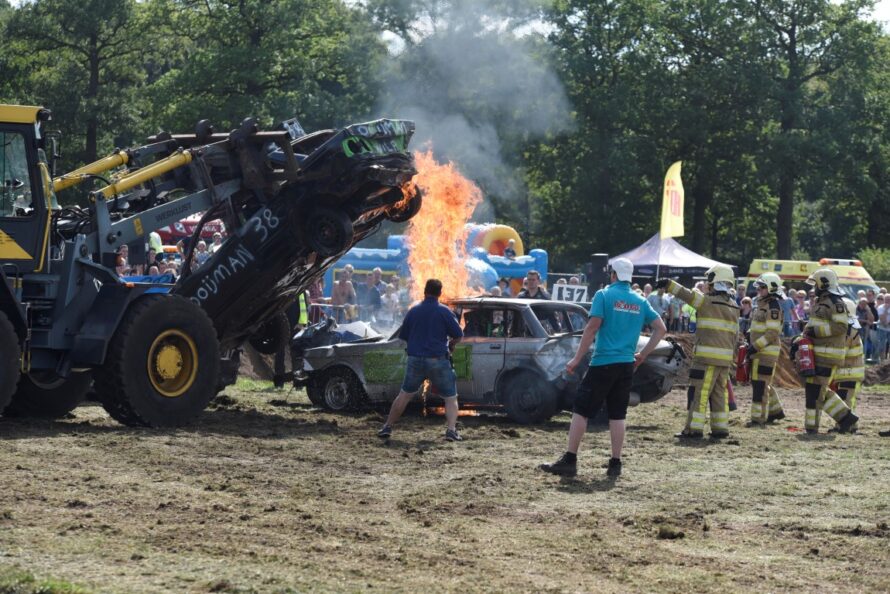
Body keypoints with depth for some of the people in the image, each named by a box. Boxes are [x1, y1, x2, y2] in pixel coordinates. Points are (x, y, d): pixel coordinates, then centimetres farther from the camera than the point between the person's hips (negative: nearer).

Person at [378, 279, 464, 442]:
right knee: (451, 397, 5)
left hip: (415, 359, 3)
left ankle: (387, 427, 19)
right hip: (438, 360, -3)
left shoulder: (413, 311, 5)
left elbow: (403, 336, 14)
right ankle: (451, 430, -14)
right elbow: (459, 336, -2)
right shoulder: (444, 312, -6)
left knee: (404, 395, 17)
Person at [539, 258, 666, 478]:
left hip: (603, 363, -5)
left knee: (581, 410, 0)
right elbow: (661, 329, 10)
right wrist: (642, 355, 15)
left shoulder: (604, 295, -6)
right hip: (626, 365, 5)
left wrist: (577, 359, -8)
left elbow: (592, 328, -12)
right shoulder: (640, 301, 9)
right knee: (617, 415, 10)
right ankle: (615, 463, 9)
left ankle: (569, 461, -2)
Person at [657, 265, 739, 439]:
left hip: (708, 356, -7)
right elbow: (735, 334, 16)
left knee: (699, 392, -5)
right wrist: (731, 356, 21)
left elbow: (687, 294, -19)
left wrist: (669, 284, -17)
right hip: (725, 357, 7)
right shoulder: (734, 306, 13)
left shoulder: (708, 301, -9)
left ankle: (694, 429, -7)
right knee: (720, 393, 13)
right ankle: (720, 428, 14)